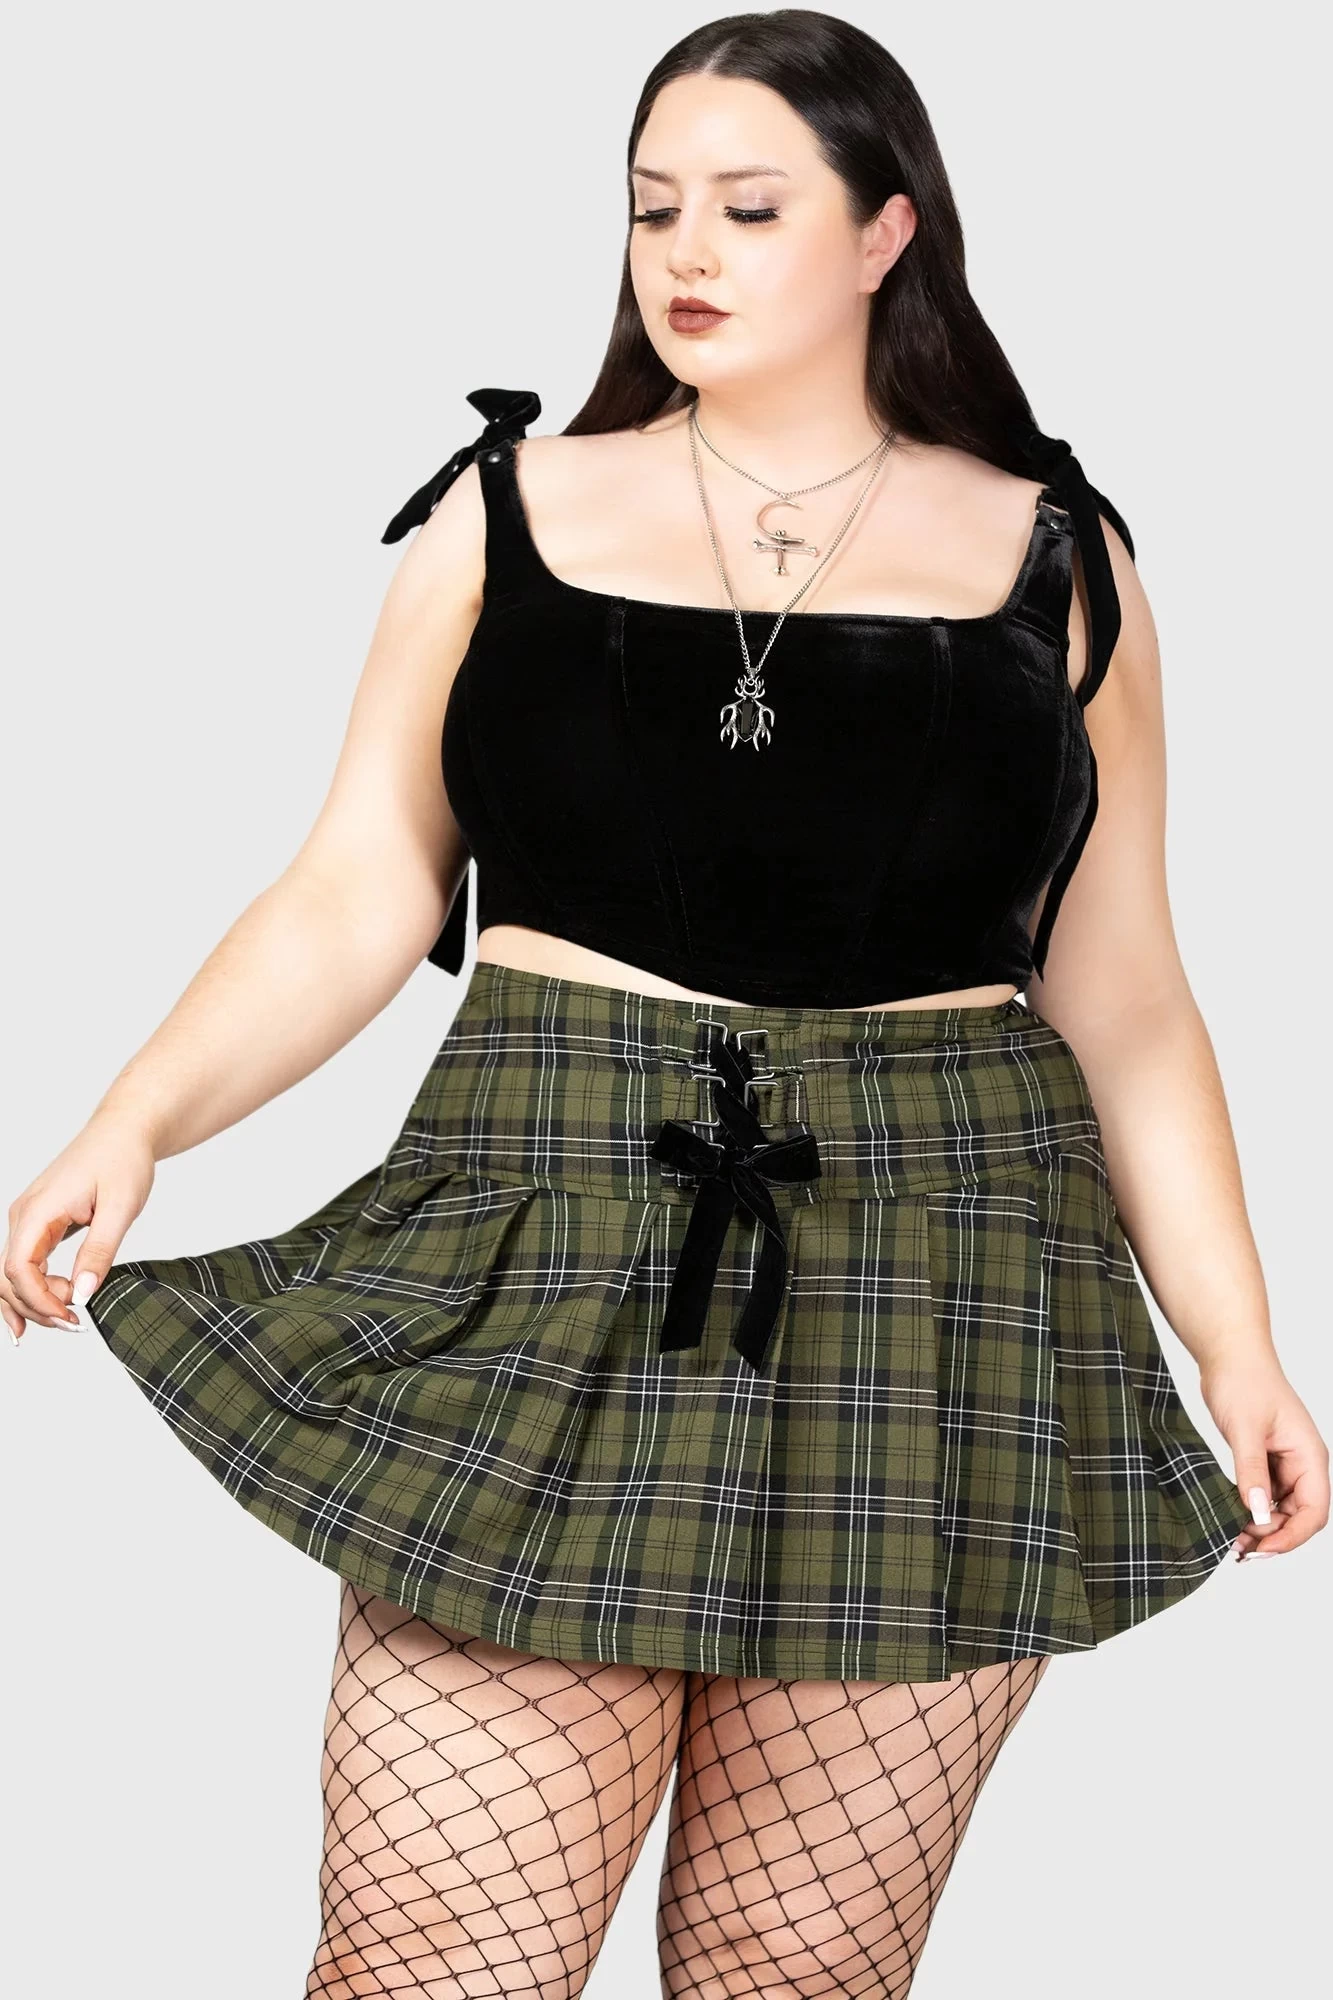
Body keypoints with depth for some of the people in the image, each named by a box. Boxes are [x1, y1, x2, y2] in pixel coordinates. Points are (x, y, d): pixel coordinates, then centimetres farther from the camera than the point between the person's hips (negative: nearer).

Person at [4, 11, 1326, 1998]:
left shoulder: (1053, 564, 9)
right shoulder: (508, 517, 9)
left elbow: (1120, 995, 11)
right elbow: (352, 900, 5)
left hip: (932, 1312, 1)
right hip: (544, 1281, 0)